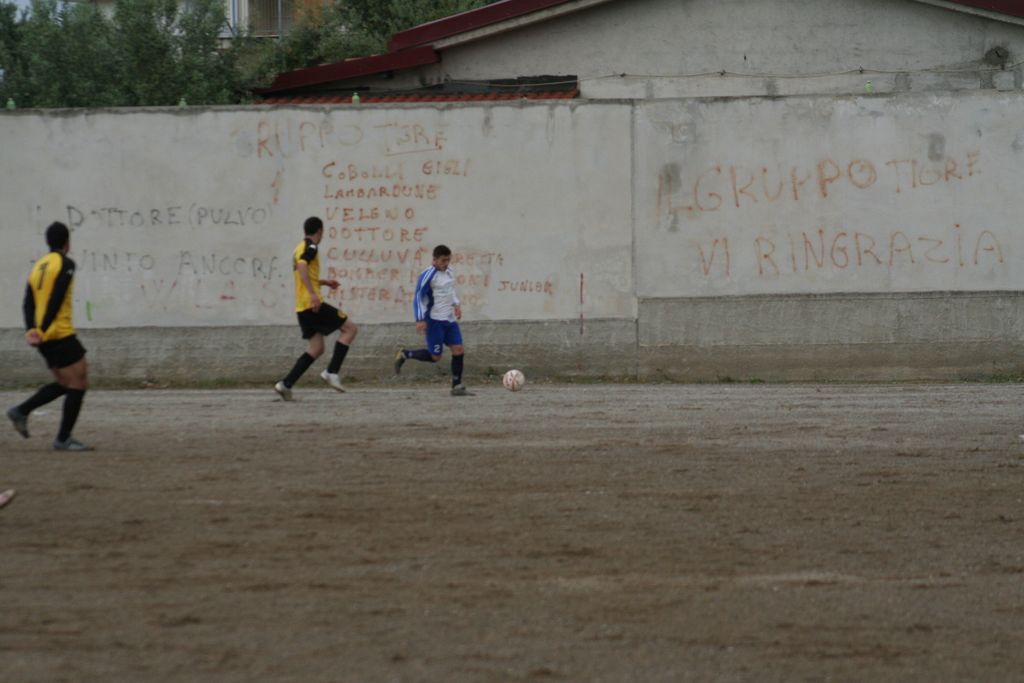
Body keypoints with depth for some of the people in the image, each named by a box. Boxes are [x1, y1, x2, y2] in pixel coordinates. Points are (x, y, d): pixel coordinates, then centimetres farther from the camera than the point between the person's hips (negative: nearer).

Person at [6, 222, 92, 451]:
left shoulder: (38, 266, 16)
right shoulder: (65, 264, -8)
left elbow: (28, 304, 7)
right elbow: (56, 300, -17)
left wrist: (31, 331, -2)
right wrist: (42, 331, -17)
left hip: (46, 339, 8)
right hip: (60, 335, -8)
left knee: (64, 384, 18)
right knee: (77, 384, -2)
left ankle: (22, 411, 9)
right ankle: (63, 438, -3)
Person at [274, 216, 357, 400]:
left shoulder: (300, 248, 21)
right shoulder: (311, 247, -7)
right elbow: (301, 266, -26)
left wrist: (324, 282, 38)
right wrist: (312, 294, -32)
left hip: (302, 308, 9)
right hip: (312, 304, -9)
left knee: (316, 349, 10)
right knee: (350, 328, -3)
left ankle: (286, 384, 1)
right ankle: (331, 372, -10)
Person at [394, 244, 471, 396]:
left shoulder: (449, 271, 9)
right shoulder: (428, 275, -15)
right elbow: (418, 297, -13)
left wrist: (457, 305, 10)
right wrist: (420, 320, -19)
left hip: (450, 319, 7)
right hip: (435, 320, -7)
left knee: (459, 350, -1)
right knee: (435, 356, -5)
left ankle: (457, 387, 4)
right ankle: (404, 355, 15)